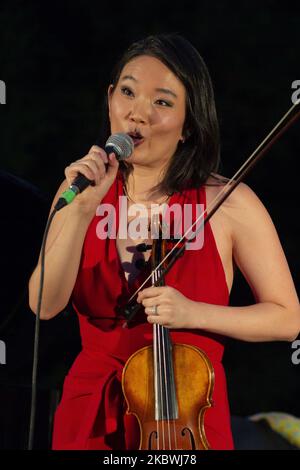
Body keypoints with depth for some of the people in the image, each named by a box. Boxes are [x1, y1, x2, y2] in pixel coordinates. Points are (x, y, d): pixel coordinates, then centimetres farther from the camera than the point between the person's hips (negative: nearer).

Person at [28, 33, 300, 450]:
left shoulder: (229, 202, -11)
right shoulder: (81, 189, -1)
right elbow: (45, 304, -11)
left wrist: (194, 313, -18)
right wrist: (83, 211, -22)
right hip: (90, 414, 3)